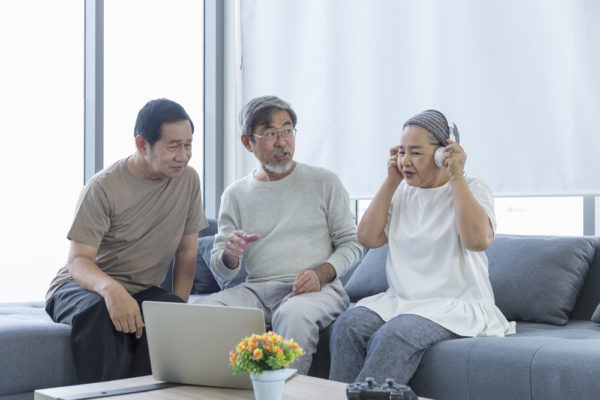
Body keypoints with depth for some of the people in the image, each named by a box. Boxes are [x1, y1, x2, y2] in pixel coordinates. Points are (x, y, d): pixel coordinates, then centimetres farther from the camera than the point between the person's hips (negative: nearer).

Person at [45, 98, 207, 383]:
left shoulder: (188, 180, 1)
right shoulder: (103, 187, -14)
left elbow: (187, 250, 7)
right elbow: (78, 260, -19)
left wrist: (179, 305, -9)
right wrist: (111, 289, -42)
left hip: (141, 290, 3)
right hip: (81, 285, -3)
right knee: (98, 310, -38)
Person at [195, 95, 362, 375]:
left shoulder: (324, 182, 8)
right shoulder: (235, 195, 14)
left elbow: (351, 244, 7)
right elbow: (220, 270, 13)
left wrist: (321, 273, -13)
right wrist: (230, 255, -12)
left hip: (316, 289, -2)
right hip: (257, 289, 3)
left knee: (294, 315, -39)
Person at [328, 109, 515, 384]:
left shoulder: (472, 191, -1)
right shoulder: (402, 192, 14)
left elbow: (478, 239, -22)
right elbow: (367, 238, 5)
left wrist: (456, 176, -17)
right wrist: (392, 181, 4)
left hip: (456, 306, -5)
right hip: (400, 300, 5)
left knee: (391, 338, -33)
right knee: (347, 326, -24)